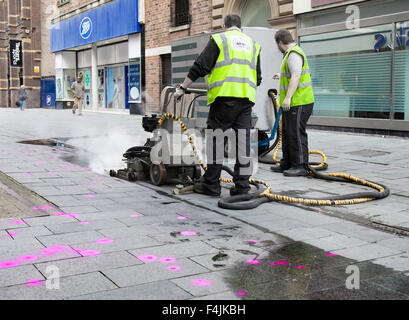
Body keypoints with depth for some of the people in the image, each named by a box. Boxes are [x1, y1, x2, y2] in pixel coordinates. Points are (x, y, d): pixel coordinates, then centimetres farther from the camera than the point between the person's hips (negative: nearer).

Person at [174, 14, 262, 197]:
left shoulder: (218, 39, 7)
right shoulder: (252, 44, 23)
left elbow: (200, 67, -1)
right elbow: (258, 78, 24)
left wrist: (182, 88, 5)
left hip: (224, 96, -4)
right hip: (246, 99, 5)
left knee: (215, 140, 1)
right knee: (243, 140, 4)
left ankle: (211, 185, 4)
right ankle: (242, 187, 6)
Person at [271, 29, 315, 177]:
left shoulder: (294, 54, -14)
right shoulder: (291, 53, 20)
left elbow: (296, 76, -25)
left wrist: (288, 97, -31)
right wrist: (282, 76, 53)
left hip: (298, 103, -11)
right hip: (291, 104, 11)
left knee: (296, 133, -9)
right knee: (288, 133, 15)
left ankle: (301, 166, -4)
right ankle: (287, 164, 23)